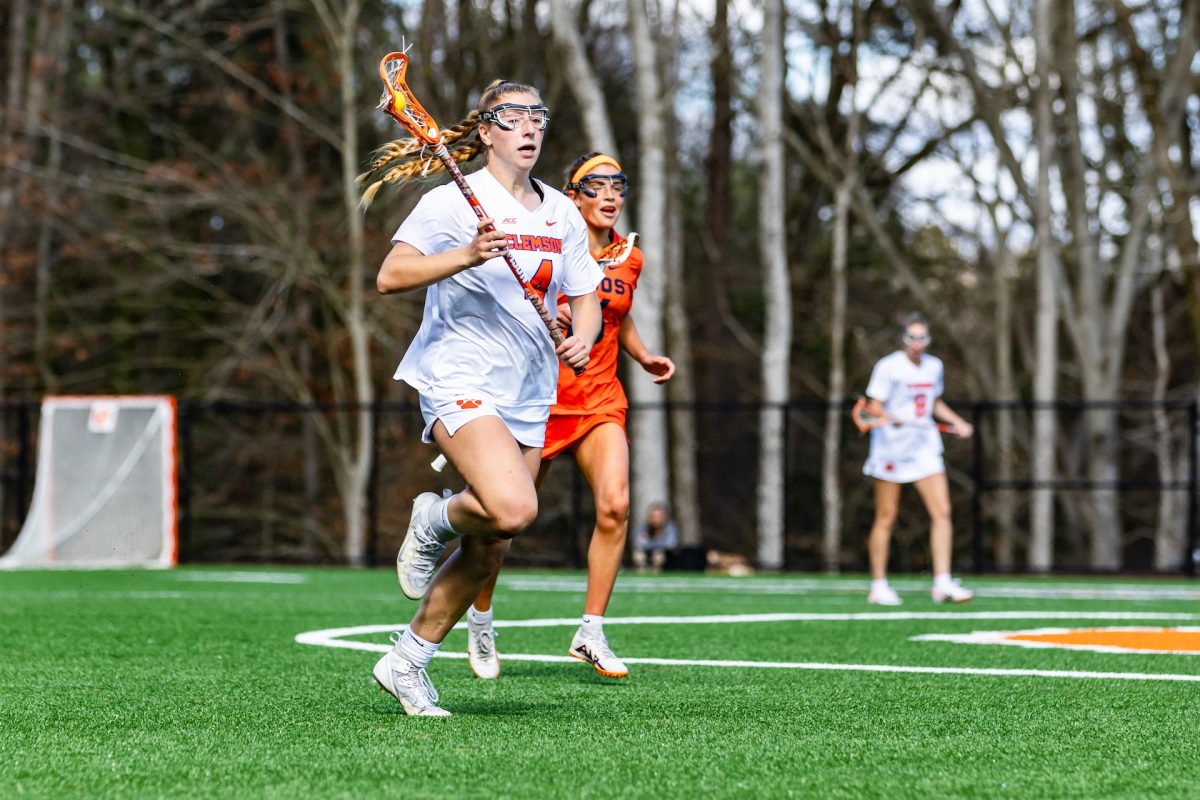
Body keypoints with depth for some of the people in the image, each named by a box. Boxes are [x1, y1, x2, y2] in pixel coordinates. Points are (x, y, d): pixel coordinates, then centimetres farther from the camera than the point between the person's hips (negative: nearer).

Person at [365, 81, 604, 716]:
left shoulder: (562, 214, 12)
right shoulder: (453, 201, -6)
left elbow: (584, 297, 18)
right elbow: (390, 277, -14)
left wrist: (583, 336, -5)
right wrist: (466, 255, -27)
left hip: (529, 397, 7)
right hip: (460, 383, -7)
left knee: (490, 549, 4)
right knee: (514, 508, -29)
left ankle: (406, 662, 19)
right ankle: (435, 518, 4)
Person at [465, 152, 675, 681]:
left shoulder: (629, 259, 7)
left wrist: (646, 358, 7)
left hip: (600, 401, 3)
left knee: (614, 504, -18)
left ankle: (590, 633, -9)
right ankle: (480, 621, 27)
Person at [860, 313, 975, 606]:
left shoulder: (934, 366, 9)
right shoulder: (888, 367, -9)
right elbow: (873, 407, -12)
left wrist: (957, 422, 13)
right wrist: (890, 417, -31)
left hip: (924, 446, 5)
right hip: (891, 447, -5)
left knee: (942, 511, -8)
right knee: (886, 517, 1)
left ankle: (942, 583, -7)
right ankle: (878, 586, 11)